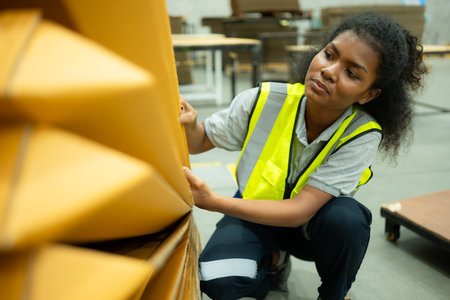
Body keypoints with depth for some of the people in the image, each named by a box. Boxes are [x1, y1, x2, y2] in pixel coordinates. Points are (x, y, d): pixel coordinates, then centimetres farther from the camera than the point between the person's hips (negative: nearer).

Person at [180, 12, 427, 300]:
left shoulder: (361, 135, -26)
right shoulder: (264, 101, -23)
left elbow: (300, 210, -32)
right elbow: (200, 142, -8)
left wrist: (213, 202, -44)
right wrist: (189, 125, -34)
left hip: (312, 223, 0)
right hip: (256, 212, 1)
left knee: (346, 218, -35)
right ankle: (274, 260, 9)